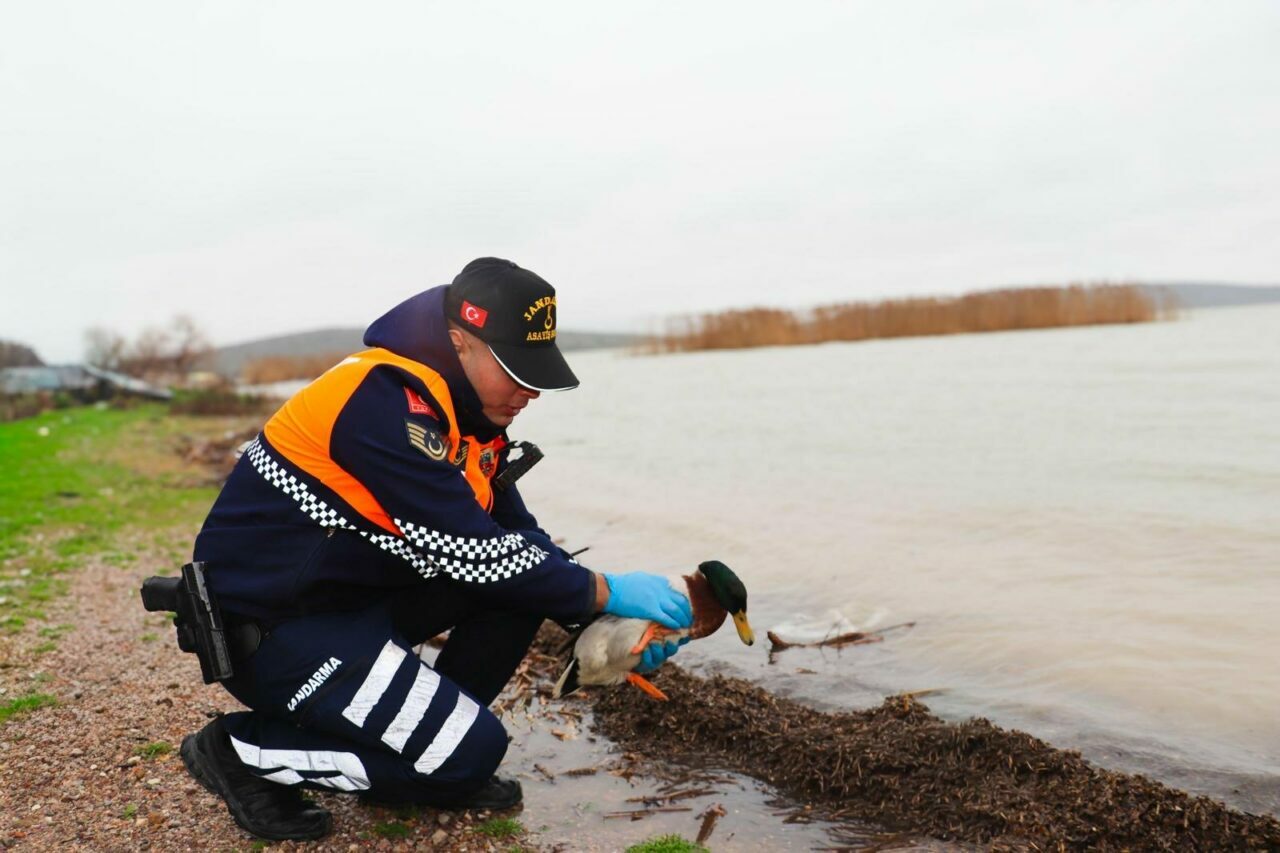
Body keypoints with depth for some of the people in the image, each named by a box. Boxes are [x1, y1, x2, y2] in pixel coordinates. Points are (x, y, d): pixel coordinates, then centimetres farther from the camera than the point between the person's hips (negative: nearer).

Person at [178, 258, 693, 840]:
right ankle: (241, 750, 0)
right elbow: (474, 553, -27)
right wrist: (607, 594, -18)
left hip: (351, 594, 9)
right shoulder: (384, 404, -27)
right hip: (266, 624, -9)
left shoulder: (466, 408, 2)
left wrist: (613, 621, -6)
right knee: (473, 750, -13)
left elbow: (516, 535, 4)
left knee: (521, 572, -3)